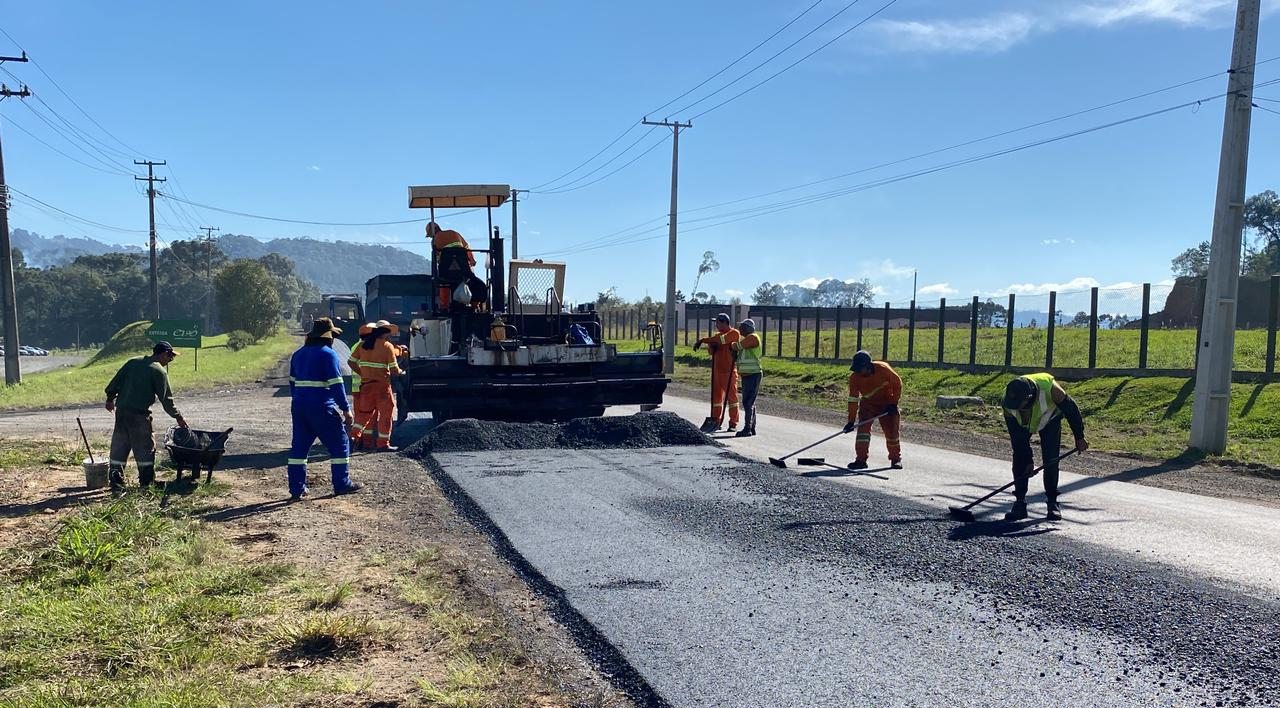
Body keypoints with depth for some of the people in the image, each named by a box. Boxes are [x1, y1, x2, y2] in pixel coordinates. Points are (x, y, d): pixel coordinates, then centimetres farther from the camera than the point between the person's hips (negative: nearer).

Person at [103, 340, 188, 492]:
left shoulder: (133, 362, 11)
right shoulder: (159, 371, -7)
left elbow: (116, 380, 11)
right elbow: (166, 399, -7)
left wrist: (110, 398, 22)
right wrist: (178, 417, 1)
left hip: (121, 411, 6)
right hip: (140, 414, -6)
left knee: (119, 447, 10)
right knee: (145, 448, 6)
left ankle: (116, 484, 13)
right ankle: (146, 483, 10)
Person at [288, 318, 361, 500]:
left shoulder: (298, 354, 15)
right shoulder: (328, 354, -8)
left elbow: (293, 382, 21)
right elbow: (336, 384, -14)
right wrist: (346, 409, -11)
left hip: (299, 406, 7)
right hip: (322, 408, -7)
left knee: (299, 446, 10)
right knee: (339, 444, 6)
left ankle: (297, 489, 10)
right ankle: (342, 484, 10)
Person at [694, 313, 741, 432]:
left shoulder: (734, 333, -8)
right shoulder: (718, 335, 15)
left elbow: (721, 340, -24)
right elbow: (711, 351, 19)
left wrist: (702, 340, -23)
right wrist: (711, 346, -5)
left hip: (729, 371, -7)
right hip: (717, 370, 7)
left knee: (731, 395, -2)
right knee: (716, 395, 9)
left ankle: (733, 423, 3)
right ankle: (716, 420, 16)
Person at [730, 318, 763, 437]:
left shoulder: (753, 337, -13)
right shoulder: (747, 339, 20)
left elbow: (737, 346, -17)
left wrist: (732, 344, 3)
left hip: (753, 375, -10)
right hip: (746, 375, 10)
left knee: (748, 402, -11)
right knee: (749, 402, 13)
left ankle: (747, 429, -11)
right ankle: (752, 428, 19)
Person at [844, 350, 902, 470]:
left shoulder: (883, 369, -26)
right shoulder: (854, 377, -20)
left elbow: (897, 384, -11)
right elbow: (853, 399, -17)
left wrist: (894, 403, -13)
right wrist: (851, 421, -19)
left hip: (887, 404, -1)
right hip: (868, 404, 1)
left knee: (892, 431, 0)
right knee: (863, 429, -15)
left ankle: (896, 459, 20)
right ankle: (861, 460, -10)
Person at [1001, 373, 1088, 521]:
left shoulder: (1049, 389, -42)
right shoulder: (1008, 401, -34)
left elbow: (1071, 410, -22)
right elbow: (1016, 436, -22)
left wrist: (1079, 438, -12)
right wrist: (1028, 460, -18)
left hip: (1050, 419, -1)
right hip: (1022, 423, 1)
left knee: (1051, 459, -9)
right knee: (1019, 459, -11)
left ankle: (1052, 502, 5)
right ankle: (1020, 503, -5)